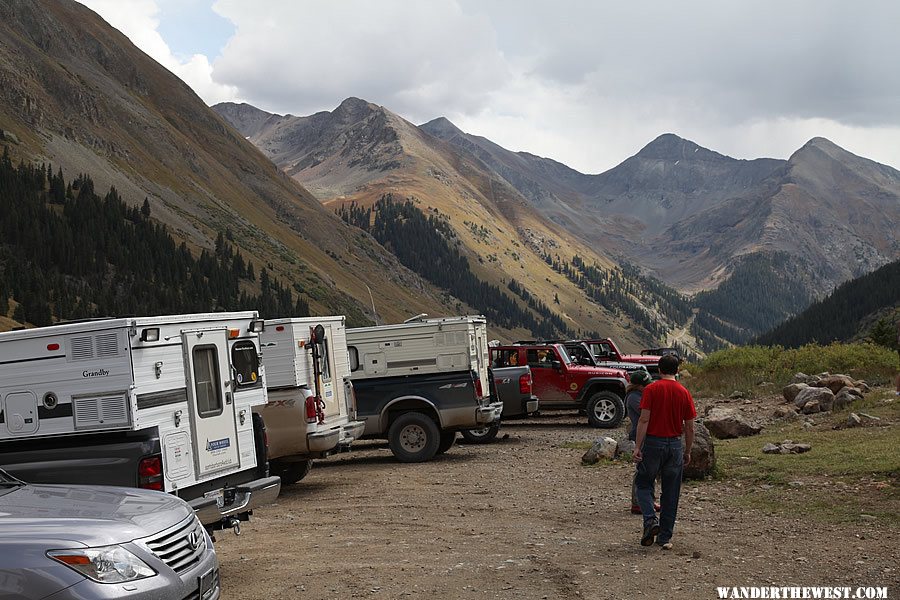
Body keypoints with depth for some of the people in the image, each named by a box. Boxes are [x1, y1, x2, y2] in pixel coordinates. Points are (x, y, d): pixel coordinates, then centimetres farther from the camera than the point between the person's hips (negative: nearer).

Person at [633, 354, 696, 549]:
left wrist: (638, 447, -10)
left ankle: (651, 520, -11)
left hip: (653, 443, -3)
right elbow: (690, 427, 4)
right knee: (670, 493, 9)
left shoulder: (651, 389, -6)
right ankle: (665, 537, 12)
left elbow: (644, 419, -12)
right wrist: (687, 452, 14)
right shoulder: (684, 393, 3)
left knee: (644, 484, 13)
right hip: (675, 444, 3)